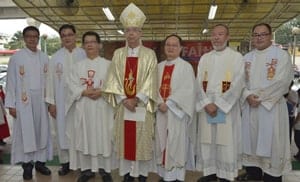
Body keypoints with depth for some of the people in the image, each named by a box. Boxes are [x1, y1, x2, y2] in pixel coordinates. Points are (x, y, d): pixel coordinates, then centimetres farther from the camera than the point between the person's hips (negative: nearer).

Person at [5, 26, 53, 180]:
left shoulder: (44, 57, 7)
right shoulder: (16, 57, -2)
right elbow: (11, 82, -2)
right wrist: (11, 104, -6)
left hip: (41, 100, 3)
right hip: (24, 101, -3)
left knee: (42, 131, 8)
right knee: (25, 132, 3)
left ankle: (40, 161, 21)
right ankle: (27, 164, 16)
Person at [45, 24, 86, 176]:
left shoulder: (84, 54, -1)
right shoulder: (56, 57, 4)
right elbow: (51, 80, 3)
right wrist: (51, 102, -1)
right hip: (62, 99, 1)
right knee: (63, 130, 7)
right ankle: (65, 161, 19)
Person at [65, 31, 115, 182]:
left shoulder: (108, 64, 4)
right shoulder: (77, 66, 10)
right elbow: (71, 86, 1)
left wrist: (102, 92, -20)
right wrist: (85, 92, -16)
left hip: (102, 108, -2)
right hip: (83, 108, 2)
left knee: (103, 138, 2)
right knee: (84, 138, 6)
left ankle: (105, 169, 16)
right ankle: (87, 169, 20)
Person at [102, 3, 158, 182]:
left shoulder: (149, 54, 0)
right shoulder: (118, 54, 7)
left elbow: (151, 81, -6)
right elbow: (114, 80, 2)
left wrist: (136, 99, -14)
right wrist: (124, 100, -10)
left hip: (142, 105, -2)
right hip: (123, 105, 2)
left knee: (142, 140, 3)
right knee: (125, 140, 8)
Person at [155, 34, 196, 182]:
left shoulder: (186, 67, -3)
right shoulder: (159, 67, 13)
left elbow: (187, 90, -12)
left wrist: (168, 103, -16)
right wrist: (160, 103, -11)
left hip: (177, 111, -5)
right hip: (161, 111, 5)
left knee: (176, 143, 0)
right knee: (162, 143, 9)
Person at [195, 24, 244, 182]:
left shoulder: (236, 57, 0)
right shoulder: (204, 58, 11)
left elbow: (237, 85, -9)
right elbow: (199, 83, 4)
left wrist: (218, 104, -15)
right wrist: (207, 103, -11)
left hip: (226, 107, -3)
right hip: (206, 106, 4)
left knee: (226, 141, 0)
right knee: (207, 140, 7)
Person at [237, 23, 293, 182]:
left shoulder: (281, 55, -2)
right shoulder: (246, 58, 12)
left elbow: (281, 81, -12)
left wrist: (260, 97, -15)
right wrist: (248, 96, -11)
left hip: (271, 105, -5)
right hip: (249, 106, 5)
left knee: (271, 141, 0)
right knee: (251, 139, 10)